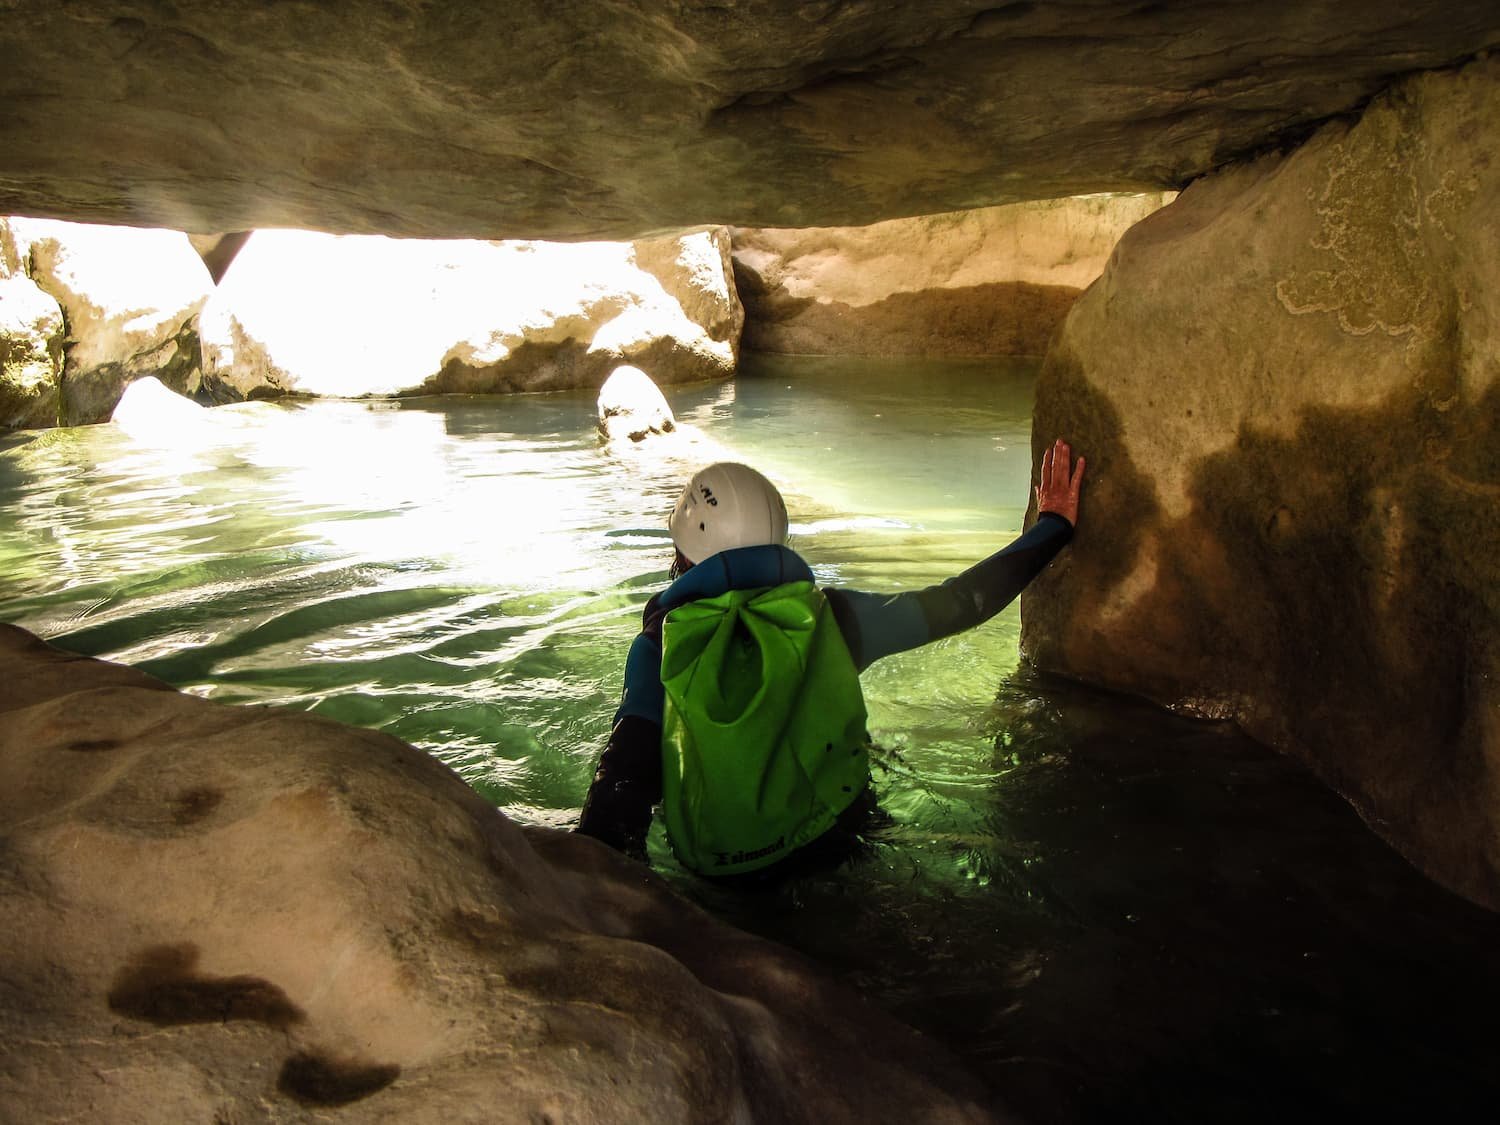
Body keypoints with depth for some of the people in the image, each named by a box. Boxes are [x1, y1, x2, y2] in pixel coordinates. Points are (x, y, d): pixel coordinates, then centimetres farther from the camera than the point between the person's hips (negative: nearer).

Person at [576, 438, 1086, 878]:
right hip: (830, 846, 1)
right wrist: (1054, 525, 7)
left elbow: (626, 771, -26)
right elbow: (961, 601, -6)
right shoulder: (829, 616, -15)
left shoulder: (659, 644, -19)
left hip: (713, 869, -1)